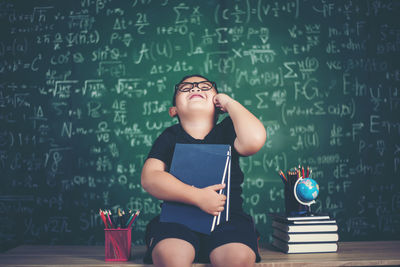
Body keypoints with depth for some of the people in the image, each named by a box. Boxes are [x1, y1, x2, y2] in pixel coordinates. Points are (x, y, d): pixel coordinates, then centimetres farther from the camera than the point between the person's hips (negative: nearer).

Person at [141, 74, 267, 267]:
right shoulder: (170, 137, 10)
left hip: (227, 219, 0)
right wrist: (198, 196, -19)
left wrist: (230, 103, 1)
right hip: (177, 219, 0)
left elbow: (254, 139, -14)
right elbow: (149, 178, -7)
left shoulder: (226, 130, 10)